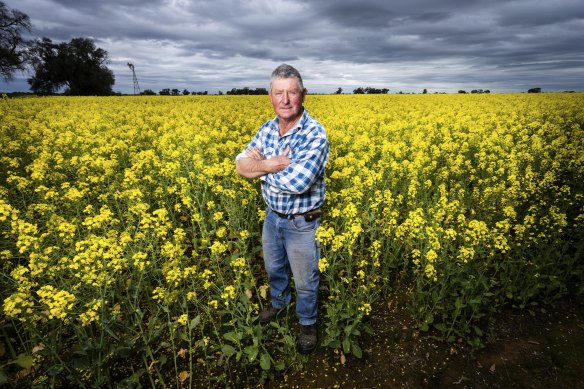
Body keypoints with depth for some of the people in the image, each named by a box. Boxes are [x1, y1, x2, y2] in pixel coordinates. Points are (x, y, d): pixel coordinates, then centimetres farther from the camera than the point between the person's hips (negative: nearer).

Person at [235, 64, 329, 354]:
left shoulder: (315, 134, -23)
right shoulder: (267, 129, -2)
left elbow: (298, 183, -35)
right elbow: (241, 165, -8)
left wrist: (262, 167, -20)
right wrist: (273, 164, -26)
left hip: (302, 223, -6)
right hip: (272, 216, 6)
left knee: (305, 280, 15)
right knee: (274, 268, 27)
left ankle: (307, 323, 43)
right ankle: (279, 303, 57)